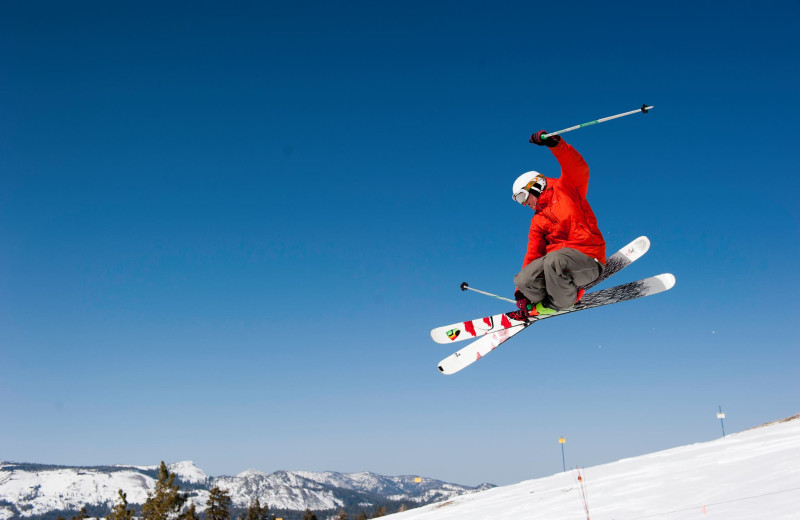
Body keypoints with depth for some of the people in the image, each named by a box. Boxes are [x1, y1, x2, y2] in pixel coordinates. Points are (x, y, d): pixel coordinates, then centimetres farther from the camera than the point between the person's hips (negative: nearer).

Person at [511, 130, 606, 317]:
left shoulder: (566, 188, 7)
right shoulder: (537, 222, 22)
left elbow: (579, 168, -13)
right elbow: (533, 254, 20)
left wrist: (554, 143, -29)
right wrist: (522, 291, 14)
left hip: (588, 259, -6)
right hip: (556, 258, 6)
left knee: (553, 260, -37)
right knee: (523, 280, -19)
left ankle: (559, 302, -9)